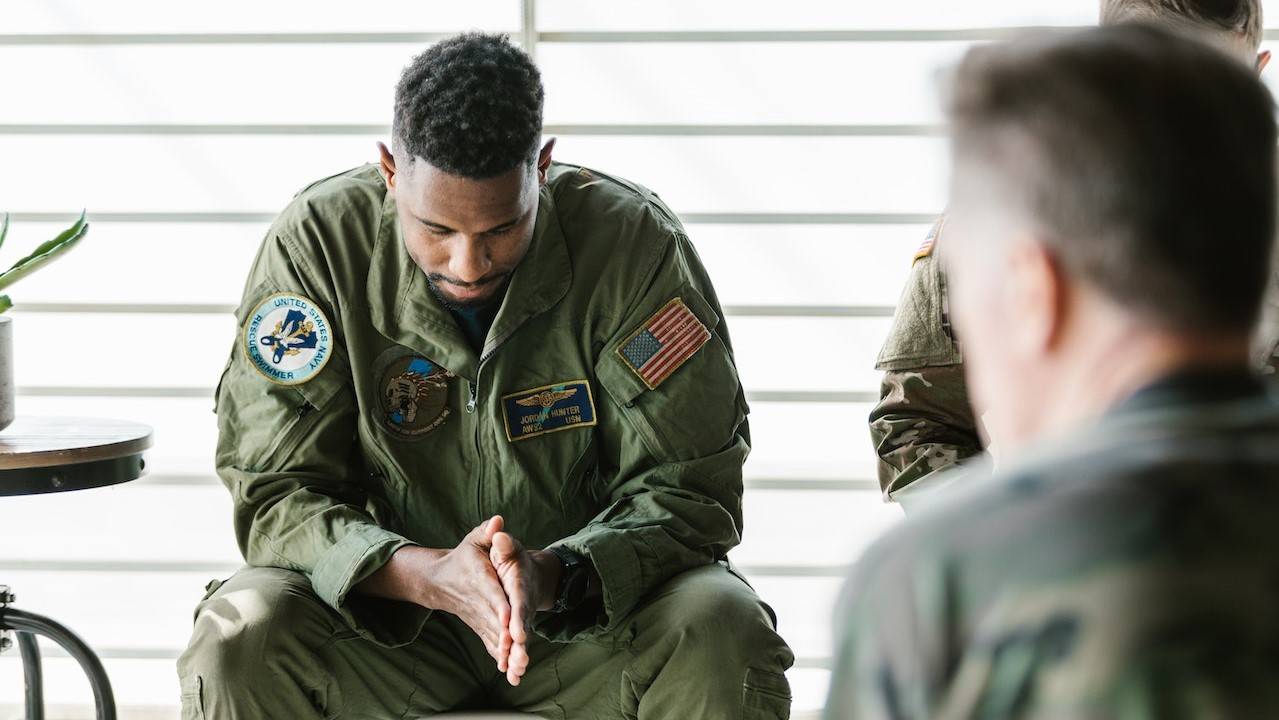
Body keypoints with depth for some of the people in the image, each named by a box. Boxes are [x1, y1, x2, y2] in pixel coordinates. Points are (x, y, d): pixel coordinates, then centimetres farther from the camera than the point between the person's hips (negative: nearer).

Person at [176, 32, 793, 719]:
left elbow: (689, 492, -14)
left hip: (592, 617, 0)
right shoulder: (317, 244, -14)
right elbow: (273, 494, -14)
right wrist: (430, 575, -33)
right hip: (389, 612, 1)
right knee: (238, 642, -29)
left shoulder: (635, 243, -16)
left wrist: (552, 574, -34)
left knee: (725, 635, -31)